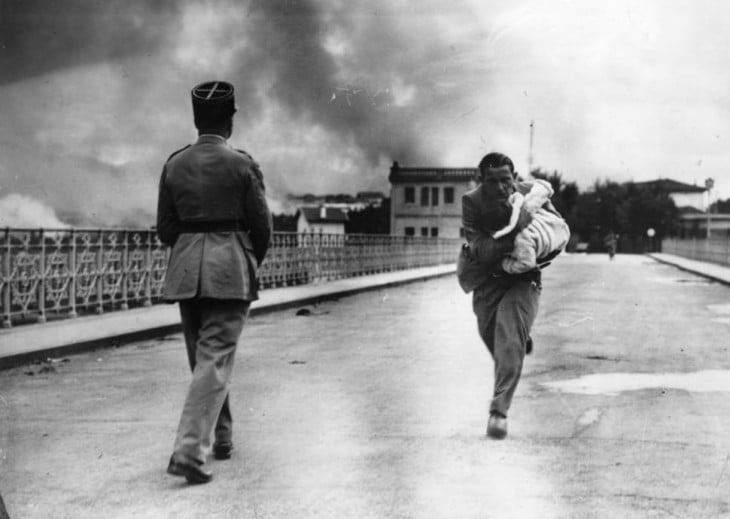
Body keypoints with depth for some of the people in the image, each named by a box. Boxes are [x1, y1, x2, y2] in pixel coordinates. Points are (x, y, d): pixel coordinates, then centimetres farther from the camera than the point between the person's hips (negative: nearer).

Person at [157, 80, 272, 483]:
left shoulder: (174, 165, 4)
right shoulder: (242, 165, -6)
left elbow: (165, 229, 6)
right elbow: (262, 227, -3)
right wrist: (251, 265, 15)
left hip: (185, 269, 4)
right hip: (231, 269, -4)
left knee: (202, 357, 18)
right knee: (215, 360, -4)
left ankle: (222, 438, 31)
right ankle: (188, 451, -14)